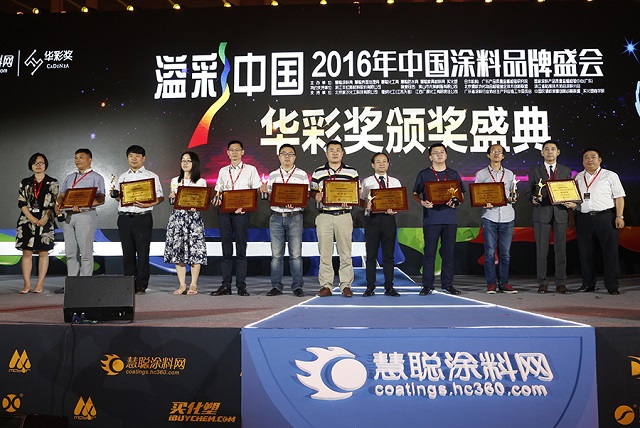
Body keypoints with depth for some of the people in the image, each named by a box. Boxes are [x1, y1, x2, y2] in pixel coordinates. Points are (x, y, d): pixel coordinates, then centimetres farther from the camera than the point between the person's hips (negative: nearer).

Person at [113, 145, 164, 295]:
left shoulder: (151, 176, 5)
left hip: (143, 218, -4)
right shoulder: (122, 177, 18)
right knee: (128, 252, 6)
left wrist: (148, 204, -17)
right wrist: (114, 195, -1)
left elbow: (160, 197, 0)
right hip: (124, 218, 4)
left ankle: (141, 285, 2)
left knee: (142, 252, -4)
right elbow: (119, 197, 21)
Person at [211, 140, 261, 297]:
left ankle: (241, 285, 2)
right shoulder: (223, 171, 17)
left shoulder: (250, 170, 7)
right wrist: (217, 199, -6)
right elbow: (218, 191, 18)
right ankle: (226, 285, 7)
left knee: (241, 248, -2)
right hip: (225, 211, 3)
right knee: (226, 248, 4)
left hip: (241, 212, -3)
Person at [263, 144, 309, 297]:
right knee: (276, 254, 3)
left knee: (295, 254, -3)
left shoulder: (302, 175, 6)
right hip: (276, 217, 2)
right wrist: (265, 192, -6)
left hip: (295, 217, -2)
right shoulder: (273, 175, 14)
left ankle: (297, 286, 5)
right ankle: (276, 286, 10)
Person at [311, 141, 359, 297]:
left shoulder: (351, 172, 9)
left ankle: (346, 286, 7)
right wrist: (316, 196, -11)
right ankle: (325, 286, 9)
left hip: (344, 215, 0)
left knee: (345, 252, 0)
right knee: (325, 252, 2)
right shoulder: (318, 172, 11)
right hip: (324, 215, 1)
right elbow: (312, 191, 12)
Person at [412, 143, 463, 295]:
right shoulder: (423, 174, 7)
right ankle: (427, 285, 5)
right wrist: (422, 202, -13)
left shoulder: (454, 174, 14)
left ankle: (447, 284, 13)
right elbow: (415, 194, 8)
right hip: (431, 218, -2)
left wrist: (455, 202, -5)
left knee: (448, 252, 5)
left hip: (450, 218, 2)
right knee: (429, 252, -2)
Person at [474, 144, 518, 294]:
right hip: (489, 217, -2)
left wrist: (512, 198, -6)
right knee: (490, 252, -3)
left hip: (507, 217, 2)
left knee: (505, 253, 3)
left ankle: (503, 283, 10)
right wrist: (484, 203, -14)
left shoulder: (509, 174, 15)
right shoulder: (481, 174, 8)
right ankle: (491, 283, 3)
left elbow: (514, 194, 17)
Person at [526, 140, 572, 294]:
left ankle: (561, 283, 7)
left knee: (561, 248, 1)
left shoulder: (566, 170, 13)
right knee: (541, 249, -1)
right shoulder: (535, 171, 9)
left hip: (560, 213, 1)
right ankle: (542, 283, 6)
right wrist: (533, 198, -13)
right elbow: (529, 192, 8)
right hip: (541, 213, -1)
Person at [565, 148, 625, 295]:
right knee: (585, 253, 6)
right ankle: (588, 284, 16)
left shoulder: (610, 176, 7)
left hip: (605, 217, -3)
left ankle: (612, 285, 4)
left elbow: (619, 197, 3)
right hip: (583, 219, 3)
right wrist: (572, 204, -5)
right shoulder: (577, 178, 15)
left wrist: (619, 216, -7)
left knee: (610, 251, -3)